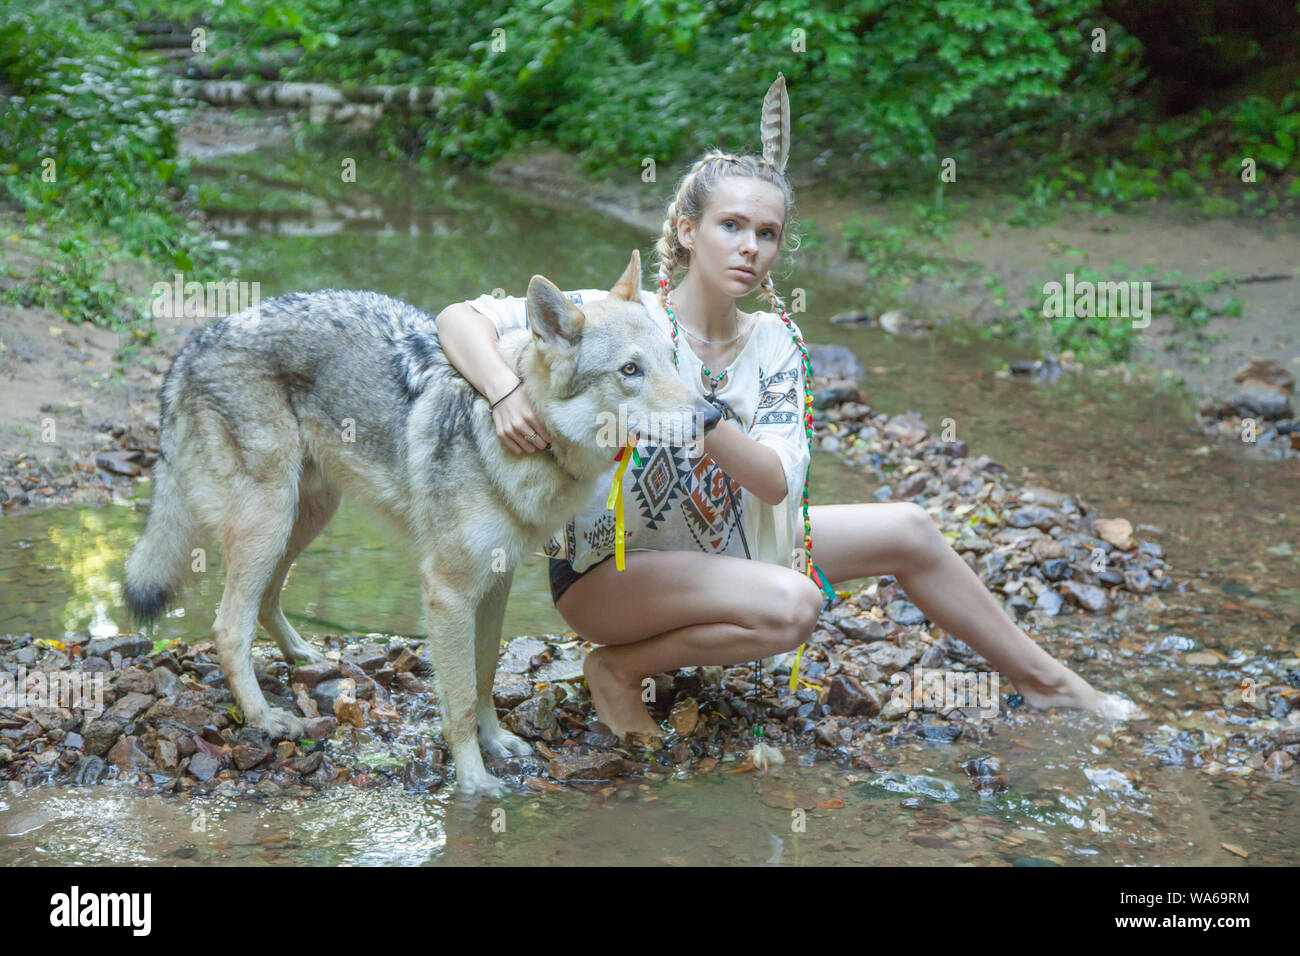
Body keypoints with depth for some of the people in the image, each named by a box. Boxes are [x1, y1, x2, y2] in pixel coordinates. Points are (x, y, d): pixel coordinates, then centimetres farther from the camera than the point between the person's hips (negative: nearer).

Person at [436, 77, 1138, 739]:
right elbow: (460, 318, -26)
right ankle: (619, 667, -9)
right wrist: (507, 391, -45)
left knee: (907, 529, 3)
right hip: (608, 568, -6)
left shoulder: (775, 340, -3)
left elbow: (777, 482, -17)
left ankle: (1044, 680, 21)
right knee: (789, 603, -32)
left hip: (722, 541, 7)